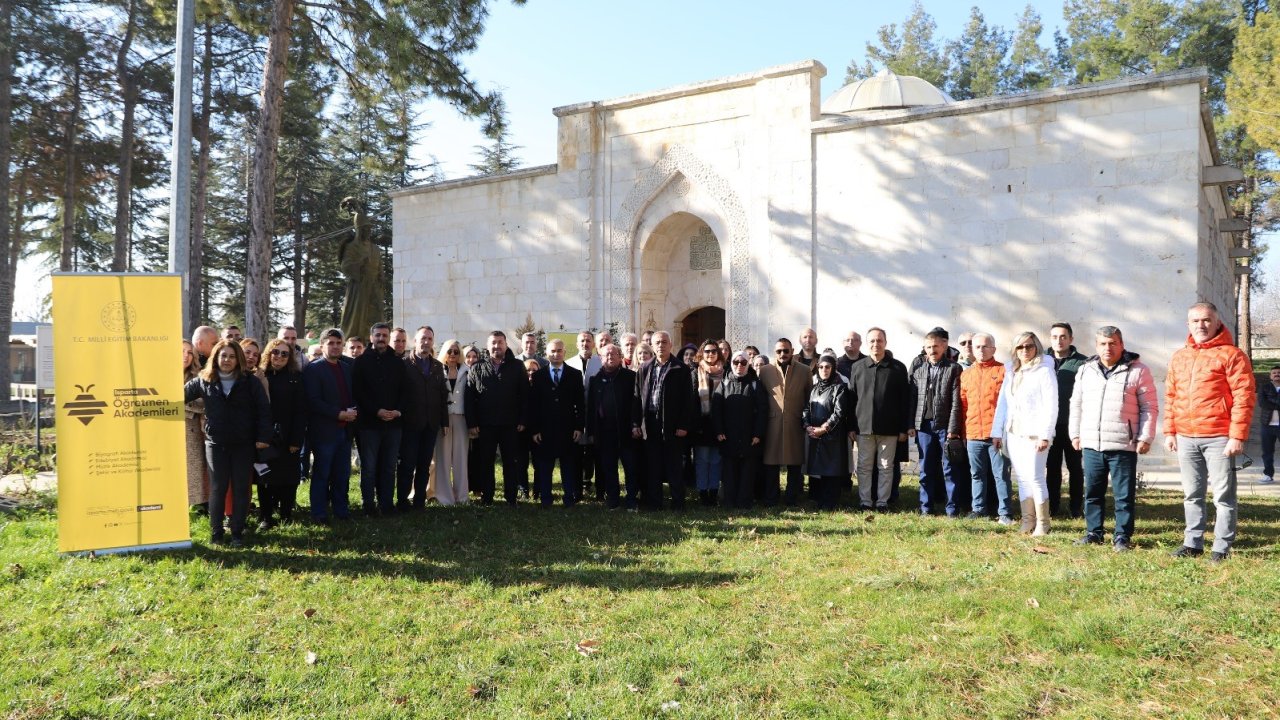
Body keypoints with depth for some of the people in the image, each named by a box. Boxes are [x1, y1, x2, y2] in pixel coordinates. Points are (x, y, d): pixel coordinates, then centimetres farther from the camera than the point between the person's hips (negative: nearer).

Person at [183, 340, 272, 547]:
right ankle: (216, 533, 16)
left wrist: (263, 437, -8)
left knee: (240, 489, 5)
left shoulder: (250, 383, -2)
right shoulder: (204, 381, 3)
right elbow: (180, 395, 13)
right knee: (217, 489, 6)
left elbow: (263, 411, -3)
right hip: (215, 444, 1)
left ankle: (237, 533, 14)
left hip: (243, 444, -1)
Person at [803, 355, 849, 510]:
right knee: (815, 468, 6)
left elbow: (839, 412, -11)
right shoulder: (814, 388, 15)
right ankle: (819, 501, 15)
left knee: (831, 470, -4)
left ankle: (829, 503, 2)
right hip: (814, 436, 5)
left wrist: (823, 428, -13)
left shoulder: (839, 387, -3)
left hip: (832, 436, -5)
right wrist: (808, 426, -5)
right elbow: (806, 409, 11)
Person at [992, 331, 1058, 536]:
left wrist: (1045, 435, -15)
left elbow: (1051, 406, -9)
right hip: (1013, 433, 6)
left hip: (1034, 434, -6)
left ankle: (1042, 523, 1)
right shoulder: (1011, 372, 15)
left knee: (1035, 477, -8)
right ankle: (1027, 520, 14)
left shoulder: (1044, 371, -3)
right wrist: (997, 431, 13)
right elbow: (1002, 403, 16)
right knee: (1023, 478, 8)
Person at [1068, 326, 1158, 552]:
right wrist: (1075, 434, 13)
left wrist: (1145, 437, -7)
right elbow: (1076, 405, 18)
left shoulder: (1137, 370, -1)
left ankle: (1122, 536, 12)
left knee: (1124, 495, 2)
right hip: (1091, 445, 4)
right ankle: (1093, 532, 22)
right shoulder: (1085, 370, 12)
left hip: (1123, 447, -4)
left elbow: (1149, 407, -2)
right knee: (1092, 493, 11)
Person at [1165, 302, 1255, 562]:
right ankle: (1192, 544, 20)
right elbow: (1170, 397, 16)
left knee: (1223, 496, 1)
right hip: (1185, 439, 6)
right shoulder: (1179, 357, 14)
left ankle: (1222, 548, 8)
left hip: (1218, 439, -5)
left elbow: (1243, 398, -9)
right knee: (1192, 495, 12)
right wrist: (1169, 431, 9)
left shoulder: (1231, 355, -4)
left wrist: (1237, 436, -14)